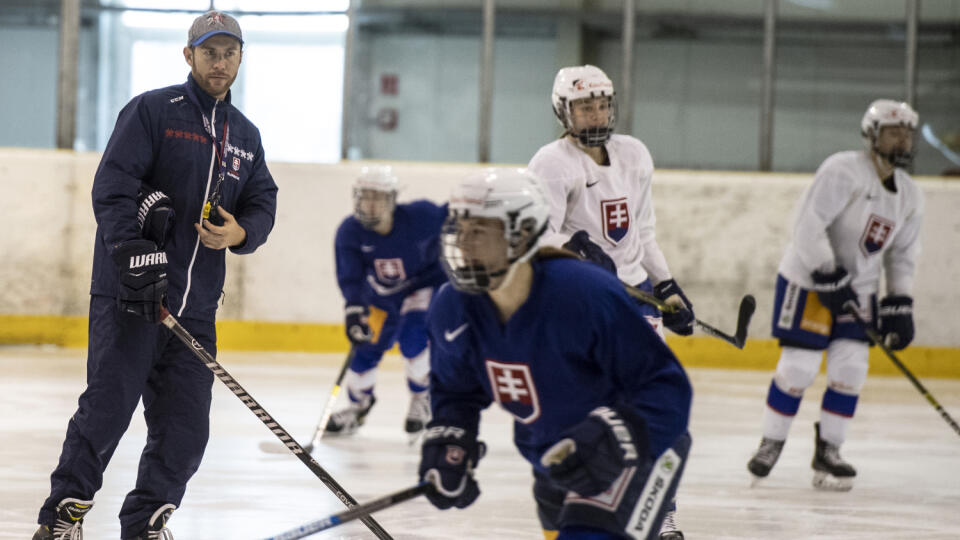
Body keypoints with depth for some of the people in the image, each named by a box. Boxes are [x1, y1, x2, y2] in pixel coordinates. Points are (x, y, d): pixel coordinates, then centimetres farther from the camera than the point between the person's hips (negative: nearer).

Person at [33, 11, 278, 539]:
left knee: (185, 426, 2)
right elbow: (113, 188, -12)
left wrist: (239, 233, -6)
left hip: (195, 306, 6)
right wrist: (137, 256, -22)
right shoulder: (152, 111, -3)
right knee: (109, 406, -9)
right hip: (128, 295, -6)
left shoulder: (246, 136, 16)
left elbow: (263, 203, 17)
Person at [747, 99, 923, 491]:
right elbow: (809, 223, -24)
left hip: (858, 289, 6)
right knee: (799, 366, -7)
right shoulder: (844, 171, -18)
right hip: (807, 278, -6)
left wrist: (899, 304, 5)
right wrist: (827, 275, -27)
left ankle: (828, 451, 8)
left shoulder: (910, 197, 6)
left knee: (850, 369, -3)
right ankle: (771, 444, 9)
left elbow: (902, 254, 14)